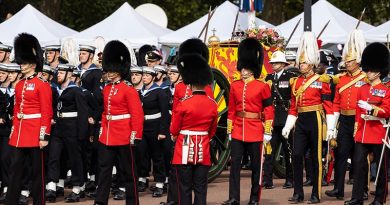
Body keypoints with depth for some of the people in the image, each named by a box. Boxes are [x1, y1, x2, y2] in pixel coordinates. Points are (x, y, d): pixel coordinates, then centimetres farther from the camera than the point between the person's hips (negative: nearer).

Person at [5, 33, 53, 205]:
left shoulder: (42, 85, -8)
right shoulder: (19, 85, 13)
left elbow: (47, 112, -11)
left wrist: (44, 136, -15)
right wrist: (14, 130, 15)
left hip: (35, 132, -7)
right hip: (18, 133, 7)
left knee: (37, 170, 2)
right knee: (15, 170, 5)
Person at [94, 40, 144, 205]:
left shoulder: (129, 90, -11)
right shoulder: (106, 89, 10)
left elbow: (137, 114, -13)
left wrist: (135, 136, -16)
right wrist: (103, 128, 17)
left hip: (123, 136, -7)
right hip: (106, 136, 7)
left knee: (127, 171, 3)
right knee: (104, 169, 5)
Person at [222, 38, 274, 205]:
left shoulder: (262, 87, -5)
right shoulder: (235, 86, 7)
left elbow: (269, 110, -4)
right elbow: (231, 110, 11)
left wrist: (268, 132, -6)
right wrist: (229, 130, 9)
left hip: (255, 131, -3)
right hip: (238, 131, 3)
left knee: (256, 166, 5)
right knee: (235, 164, -1)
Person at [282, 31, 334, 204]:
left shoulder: (321, 81, -3)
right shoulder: (296, 82, 11)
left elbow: (328, 105, -4)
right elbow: (293, 107, 15)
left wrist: (330, 127, -9)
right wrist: (287, 126, 9)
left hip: (315, 120, -4)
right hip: (300, 121, 4)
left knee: (316, 157, 1)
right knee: (296, 155, -3)